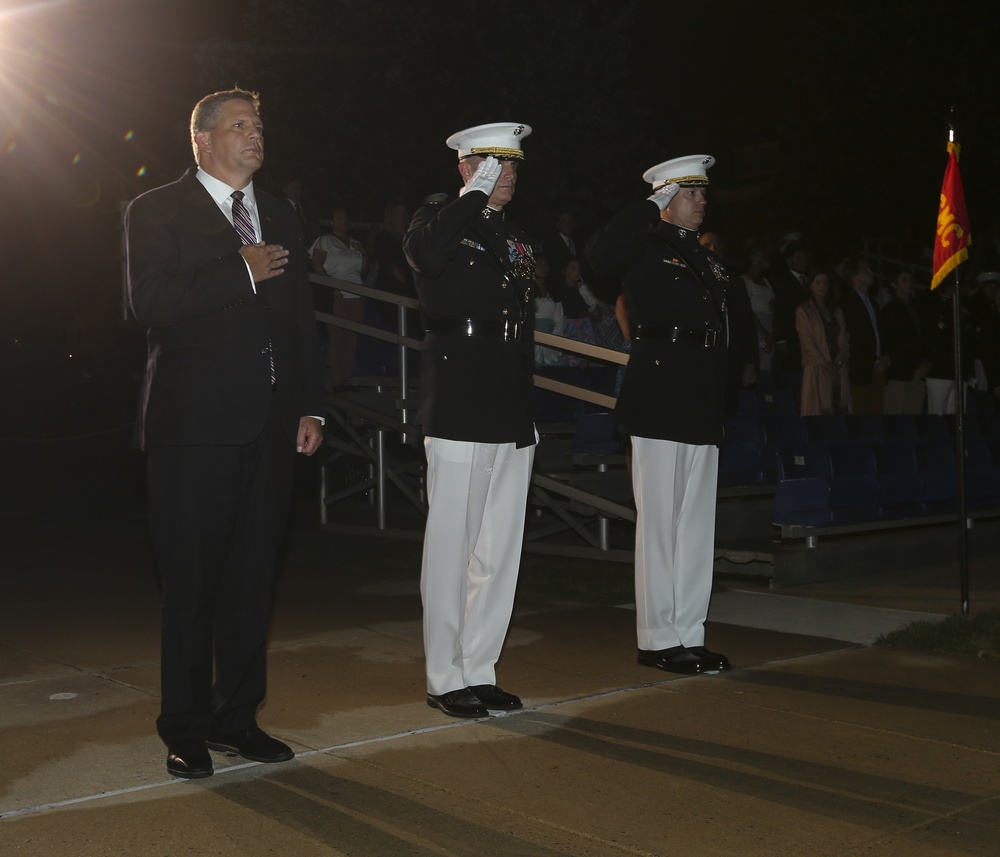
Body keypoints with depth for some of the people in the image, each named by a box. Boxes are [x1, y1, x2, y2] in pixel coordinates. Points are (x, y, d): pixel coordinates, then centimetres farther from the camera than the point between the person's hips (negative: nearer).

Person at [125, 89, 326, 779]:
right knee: (192, 584, 2)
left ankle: (237, 717, 22)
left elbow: (302, 319, 17)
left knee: (253, 579, 10)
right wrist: (242, 273, -12)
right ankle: (185, 729, 14)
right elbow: (151, 304, -14)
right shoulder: (157, 212, 1)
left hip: (268, 428, 5)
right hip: (194, 424, -5)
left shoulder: (281, 219, 18)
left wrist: (311, 407, 9)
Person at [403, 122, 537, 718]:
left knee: (499, 551, 9)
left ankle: (480, 671, 20)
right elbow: (425, 254, -29)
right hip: (459, 417, -7)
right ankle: (446, 679, 10)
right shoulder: (441, 222, -1)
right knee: (451, 549, 0)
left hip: (513, 419, 7)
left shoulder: (517, 240, 20)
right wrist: (477, 194, -18)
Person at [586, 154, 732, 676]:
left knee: (697, 523, 10)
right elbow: (599, 255, -26)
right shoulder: (646, 247, -2)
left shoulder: (705, 257, 21)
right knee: (660, 524, -3)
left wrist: (721, 406, 17)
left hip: (702, 407, 8)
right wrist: (650, 206, -16)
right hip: (660, 402, -8)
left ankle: (689, 634, 19)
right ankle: (658, 639, 5)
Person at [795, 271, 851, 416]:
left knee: (840, 410, -5)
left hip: (838, 370, 4)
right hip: (817, 370, -4)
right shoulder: (803, 311, 5)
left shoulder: (836, 312, 21)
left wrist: (838, 361, -6)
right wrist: (824, 365, -12)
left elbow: (844, 341, 12)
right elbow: (807, 343, -4)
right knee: (819, 411, -12)